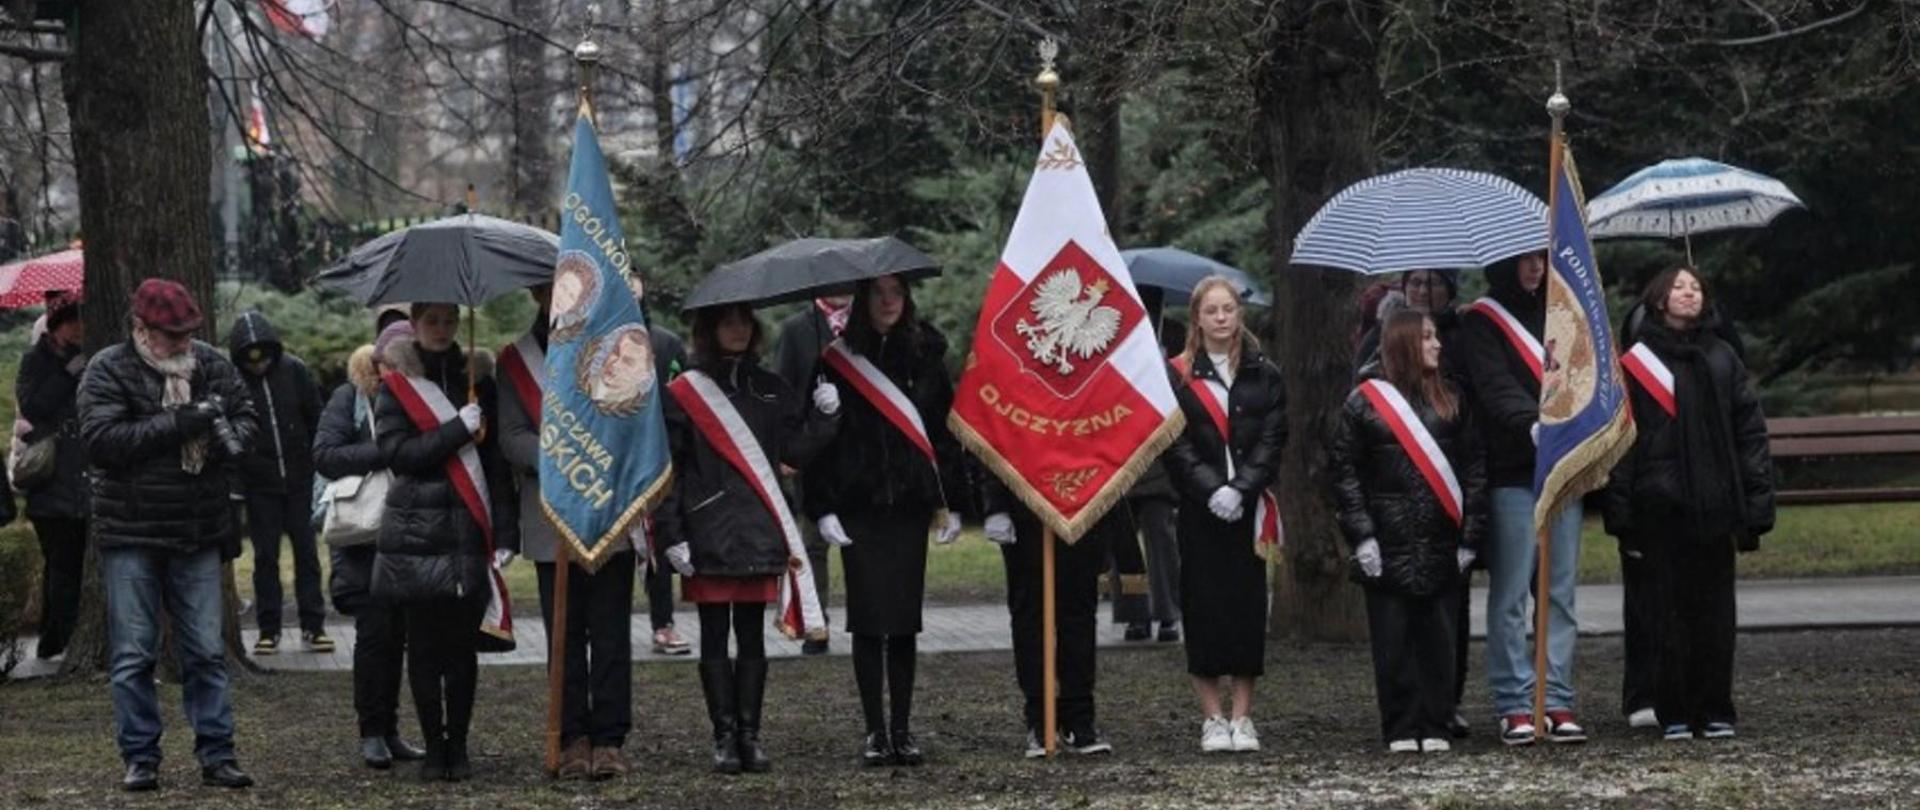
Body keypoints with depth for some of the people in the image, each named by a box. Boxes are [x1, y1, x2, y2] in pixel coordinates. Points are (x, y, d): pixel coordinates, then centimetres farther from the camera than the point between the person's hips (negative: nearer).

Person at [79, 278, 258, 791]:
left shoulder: (210, 365, 5)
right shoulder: (109, 370, -7)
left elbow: (246, 414, 14)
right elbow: (100, 439, -18)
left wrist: (231, 440, -10)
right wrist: (177, 425, -22)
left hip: (197, 535, 3)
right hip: (129, 536, -3)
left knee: (206, 652, 6)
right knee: (133, 654, 2)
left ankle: (216, 754, 12)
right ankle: (140, 758, 9)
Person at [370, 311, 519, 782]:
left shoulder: (478, 379, 9)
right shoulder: (396, 385, 4)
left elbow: (497, 461, 6)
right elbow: (397, 453, -9)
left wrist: (506, 532, -1)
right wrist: (458, 430, -16)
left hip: (468, 535, 1)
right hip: (415, 538, -1)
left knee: (462, 646, 2)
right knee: (424, 646, 2)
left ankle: (458, 745, 12)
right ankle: (434, 747, 11)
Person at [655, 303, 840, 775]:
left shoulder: (769, 390, 11)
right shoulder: (684, 394, 0)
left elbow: (797, 451, 4)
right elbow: (668, 470, -3)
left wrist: (824, 413, -12)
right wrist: (671, 536, -9)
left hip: (759, 536, 3)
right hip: (708, 537, -3)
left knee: (752, 637, 5)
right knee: (715, 638, 1)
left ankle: (749, 735, 10)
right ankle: (724, 737, 5)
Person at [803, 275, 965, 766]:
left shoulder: (925, 354, 7)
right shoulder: (836, 357, 1)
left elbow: (945, 428, 9)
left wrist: (951, 502, 3)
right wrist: (823, 507, -7)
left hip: (910, 504, 2)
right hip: (859, 508, -2)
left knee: (904, 623, 4)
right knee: (869, 620, -1)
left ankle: (902, 731, 10)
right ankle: (875, 731, 5)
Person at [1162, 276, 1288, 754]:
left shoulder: (1263, 375, 9)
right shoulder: (1178, 376, 4)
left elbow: (1272, 440, 1)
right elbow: (1176, 446, -2)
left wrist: (1241, 489, -12)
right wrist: (1211, 490, -15)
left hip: (1250, 509, 1)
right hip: (1199, 512, -1)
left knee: (1248, 604, 0)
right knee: (1203, 607, -2)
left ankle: (1242, 717, 7)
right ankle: (1212, 719, 5)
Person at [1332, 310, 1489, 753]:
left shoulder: (1451, 400, 8)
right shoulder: (1364, 402, 1)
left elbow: (1474, 469, 8)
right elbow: (1345, 471, 0)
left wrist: (1470, 535, 1)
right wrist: (1360, 535, -8)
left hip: (1441, 546, 2)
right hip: (1388, 546, -2)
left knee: (1438, 637, 5)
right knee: (1393, 640, 1)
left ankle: (1435, 727, 12)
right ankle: (1401, 730, 8)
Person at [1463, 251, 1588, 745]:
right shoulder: (1482, 323, 0)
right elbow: (1496, 387, -15)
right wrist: (1532, 423, -32)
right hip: (1511, 474, -5)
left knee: (1561, 591, 4)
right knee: (1511, 593, -4)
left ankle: (1559, 701, 7)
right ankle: (1514, 705, 0)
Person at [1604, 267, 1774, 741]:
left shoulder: (1723, 360, 10)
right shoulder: (1635, 365, 3)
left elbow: (1750, 432, 7)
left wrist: (1756, 503, -1)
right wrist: (1621, 515, -5)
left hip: (1715, 504, 2)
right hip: (1661, 505, -2)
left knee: (1715, 608, 3)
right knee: (1671, 609, 0)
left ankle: (1715, 711, 10)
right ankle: (1675, 714, 6)